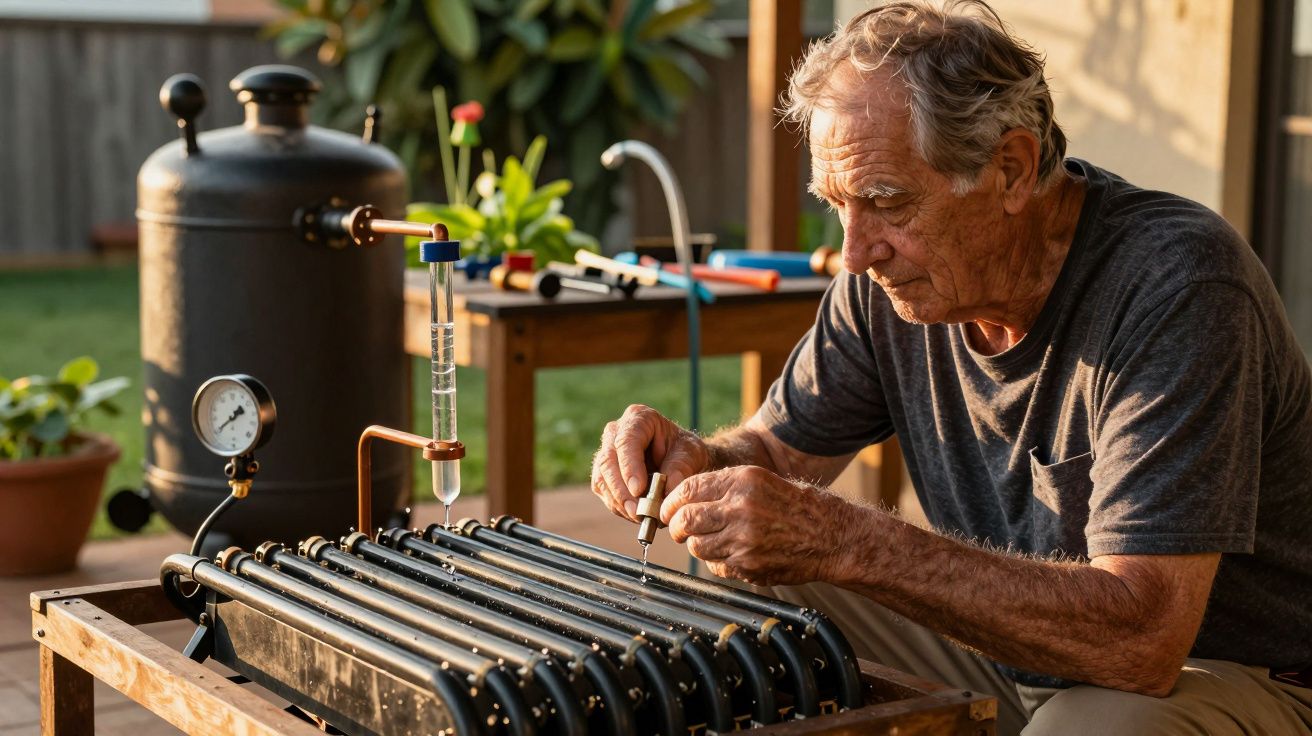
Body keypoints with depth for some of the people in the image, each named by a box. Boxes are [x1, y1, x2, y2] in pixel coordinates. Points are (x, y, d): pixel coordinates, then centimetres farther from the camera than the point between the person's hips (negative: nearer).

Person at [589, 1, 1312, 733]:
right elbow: (778, 450, 6)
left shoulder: (1176, 285, -28)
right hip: (1010, 654, 6)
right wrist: (695, 460, -18)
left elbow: (1139, 637, -35)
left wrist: (845, 543, -38)